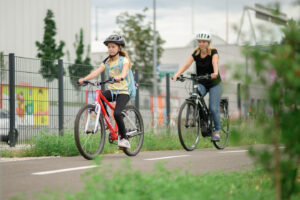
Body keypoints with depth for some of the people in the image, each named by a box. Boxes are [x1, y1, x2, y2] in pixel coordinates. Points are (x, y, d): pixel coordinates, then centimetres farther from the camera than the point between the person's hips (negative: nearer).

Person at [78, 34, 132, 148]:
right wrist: (84, 79, -22)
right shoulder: (107, 61, 11)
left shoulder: (124, 59, -3)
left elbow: (125, 70, -24)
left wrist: (120, 77, -48)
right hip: (111, 90, 5)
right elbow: (97, 71, -4)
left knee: (117, 113, -26)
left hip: (123, 91, -5)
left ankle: (124, 139, -11)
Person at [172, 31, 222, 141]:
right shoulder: (196, 53, -4)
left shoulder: (213, 52, -12)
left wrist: (215, 73, -54)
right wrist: (177, 74, -34)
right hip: (201, 83, 3)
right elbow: (186, 64, -17)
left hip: (214, 83, -3)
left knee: (213, 108, -11)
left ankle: (217, 131, 7)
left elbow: (215, 63, -32)